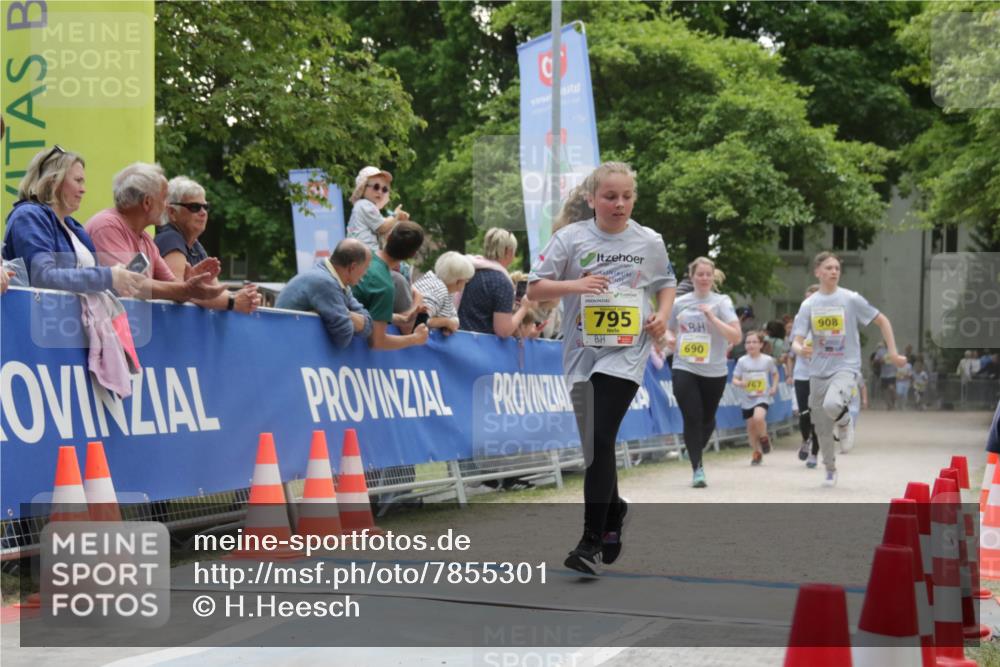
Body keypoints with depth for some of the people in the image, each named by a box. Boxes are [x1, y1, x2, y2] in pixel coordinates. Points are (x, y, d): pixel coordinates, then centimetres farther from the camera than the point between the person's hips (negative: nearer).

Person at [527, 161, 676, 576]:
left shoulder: (650, 242, 3)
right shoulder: (570, 237, 0)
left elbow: (666, 283, 19)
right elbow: (534, 289, -1)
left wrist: (662, 315, -1)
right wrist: (574, 284, -18)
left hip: (626, 352, -2)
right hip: (582, 352, 2)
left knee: (602, 441, -17)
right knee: (593, 447, 12)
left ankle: (592, 541, -13)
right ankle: (614, 512, 40)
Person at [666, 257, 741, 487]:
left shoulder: (721, 302, -1)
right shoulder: (680, 303, 6)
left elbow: (736, 336, -11)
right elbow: (669, 329, 21)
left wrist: (712, 317, -20)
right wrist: (670, 338, -2)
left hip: (714, 371, 0)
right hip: (684, 369, 0)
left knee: (707, 419, 12)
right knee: (692, 418, -11)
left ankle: (696, 453, 39)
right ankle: (697, 469, -5)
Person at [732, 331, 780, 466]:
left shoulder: (768, 360, -4)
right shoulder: (742, 361, -5)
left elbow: (775, 374, 13)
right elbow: (735, 379, -2)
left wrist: (774, 387, -2)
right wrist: (739, 383, -24)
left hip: (763, 397, -2)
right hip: (747, 398, 2)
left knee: (758, 417, -28)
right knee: (751, 425, 7)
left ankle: (764, 438, 3)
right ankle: (756, 452, 27)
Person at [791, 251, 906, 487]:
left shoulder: (850, 299, -3)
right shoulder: (808, 305, 3)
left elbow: (882, 321, 4)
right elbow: (797, 340, -1)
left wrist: (892, 353, -2)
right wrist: (800, 349, -26)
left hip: (846, 366, -3)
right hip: (818, 371, 3)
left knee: (831, 405, -33)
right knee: (822, 429, 7)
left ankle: (845, 423, 1)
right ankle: (830, 471, 29)